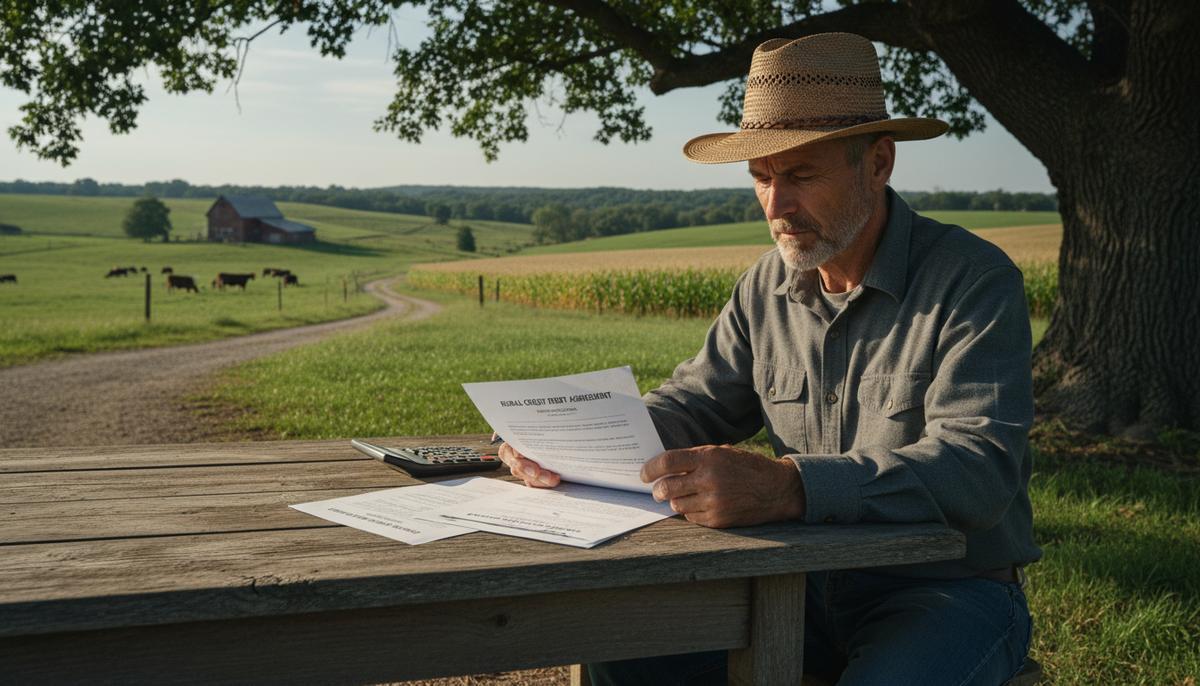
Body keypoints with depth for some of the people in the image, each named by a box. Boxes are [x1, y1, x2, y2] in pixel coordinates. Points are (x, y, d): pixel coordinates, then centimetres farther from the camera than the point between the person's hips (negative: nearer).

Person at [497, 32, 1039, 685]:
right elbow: (692, 407, 10)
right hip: (811, 582, 5)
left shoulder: (975, 282, -16)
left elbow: (980, 468, -29)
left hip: (950, 590, -4)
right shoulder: (767, 286, 4)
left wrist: (787, 486, -45)